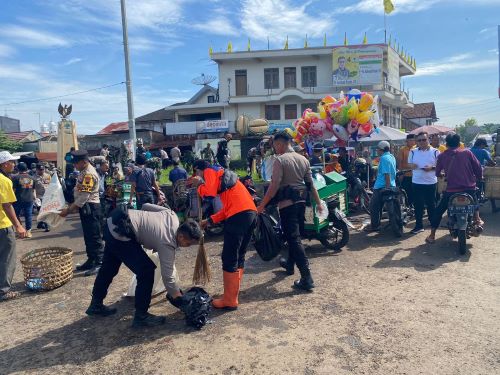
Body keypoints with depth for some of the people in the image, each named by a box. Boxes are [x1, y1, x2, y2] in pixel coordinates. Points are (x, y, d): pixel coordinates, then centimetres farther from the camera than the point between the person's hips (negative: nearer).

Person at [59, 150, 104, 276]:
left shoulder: (89, 174, -19)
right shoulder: (84, 172, 13)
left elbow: (84, 196, -23)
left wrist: (68, 210, -20)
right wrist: (71, 206, 19)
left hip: (91, 208, -10)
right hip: (85, 207, 10)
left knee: (95, 236, -4)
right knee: (88, 236, 16)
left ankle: (99, 263, 3)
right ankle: (91, 261, 26)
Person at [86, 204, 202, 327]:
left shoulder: (172, 216, 0)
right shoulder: (167, 244, -19)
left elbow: (146, 206, 11)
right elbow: (167, 276, -15)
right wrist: (179, 298, -6)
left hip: (114, 221, 10)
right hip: (120, 233, -10)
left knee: (109, 268, 25)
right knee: (146, 271, -8)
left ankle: (96, 305, 44)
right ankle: (141, 315, 4)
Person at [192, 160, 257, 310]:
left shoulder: (210, 171, 8)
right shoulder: (221, 174, 33)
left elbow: (209, 193, -12)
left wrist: (199, 185, 8)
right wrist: (210, 220, 26)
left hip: (239, 214, -9)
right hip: (250, 212, 9)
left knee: (229, 259, -2)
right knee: (238, 257, 16)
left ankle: (230, 300, 6)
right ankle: (233, 294, 24)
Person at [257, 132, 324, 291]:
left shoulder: (280, 160, -11)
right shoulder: (303, 159, 9)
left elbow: (274, 186, -18)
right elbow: (311, 184, 10)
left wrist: (262, 205, -14)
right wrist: (318, 202, 16)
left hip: (287, 203, -8)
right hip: (301, 201, 8)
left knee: (294, 238, -6)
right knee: (295, 235, 22)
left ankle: (307, 278, -9)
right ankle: (290, 264, 42)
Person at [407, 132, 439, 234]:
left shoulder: (435, 152, -2)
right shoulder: (413, 152, 6)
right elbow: (409, 164, 14)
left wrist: (432, 167, -18)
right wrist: (411, 165, -9)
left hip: (431, 182, -2)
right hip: (416, 182, 3)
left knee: (431, 205, 7)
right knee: (418, 205, 7)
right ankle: (419, 225, 15)